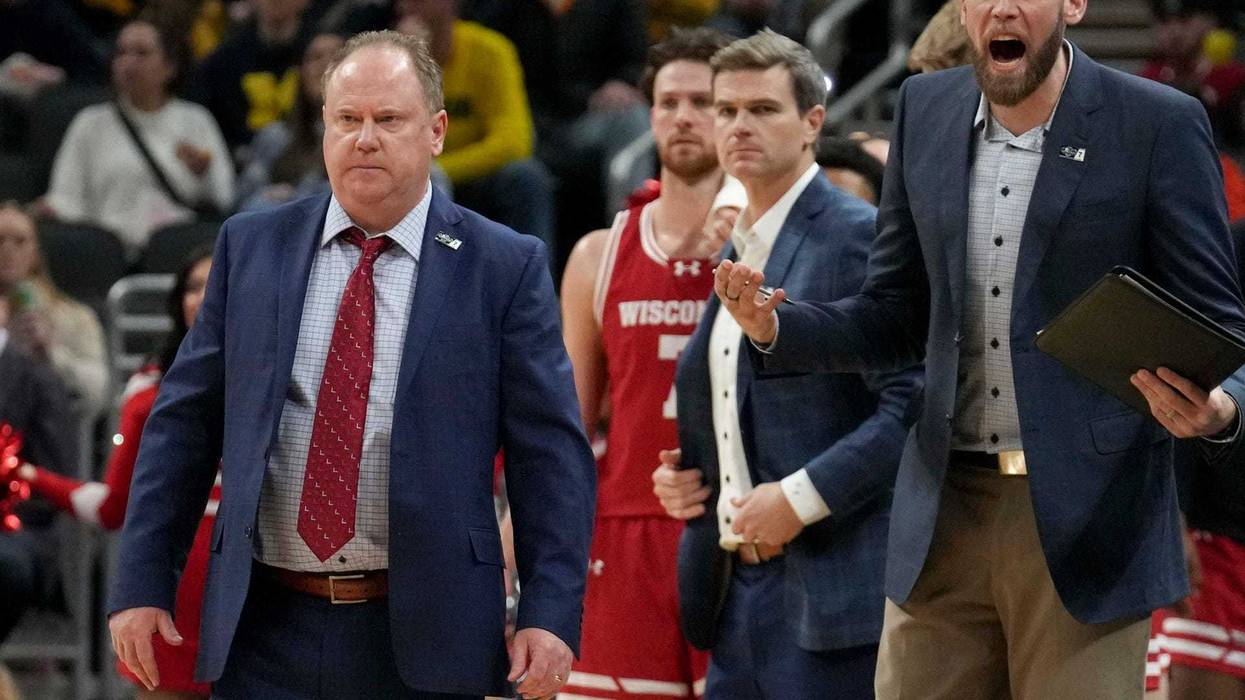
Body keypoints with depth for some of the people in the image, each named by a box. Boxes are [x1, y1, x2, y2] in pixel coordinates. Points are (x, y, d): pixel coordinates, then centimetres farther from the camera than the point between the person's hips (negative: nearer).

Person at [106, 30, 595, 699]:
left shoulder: (506, 267, 0)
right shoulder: (250, 247, 8)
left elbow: (551, 454, -2)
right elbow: (183, 424, 9)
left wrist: (550, 615, -11)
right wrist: (141, 584, 3)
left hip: (422, 640, -2)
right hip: (266, 634, 2)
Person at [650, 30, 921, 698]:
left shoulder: (860, 237, -8)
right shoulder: (737, 251, 20)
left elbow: (914, 401, -17)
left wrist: (802, 497, -20)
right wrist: (686, 475, 12)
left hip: (830, 587, -9)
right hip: (738, 587, 9)